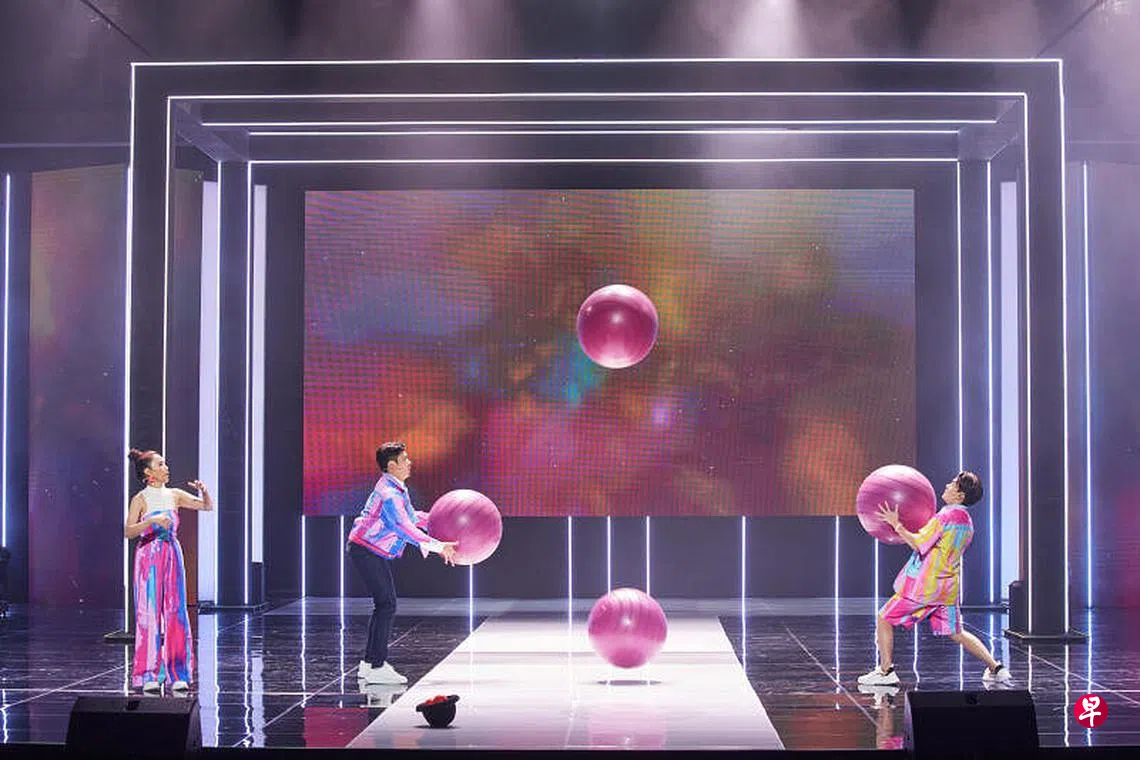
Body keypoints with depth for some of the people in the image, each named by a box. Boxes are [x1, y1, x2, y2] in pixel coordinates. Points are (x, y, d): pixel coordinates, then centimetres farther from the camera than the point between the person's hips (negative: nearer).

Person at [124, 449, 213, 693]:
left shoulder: (174, 495, 10)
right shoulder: (141, 499, -2)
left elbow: (208, 506, 11)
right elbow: (128, 531, -12)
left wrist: (203, 490, -7)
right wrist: (151, 521, -25)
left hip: (172, 556, 4)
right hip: (149, 557, -4)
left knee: (175, 613, 2)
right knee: (149, 612, -6)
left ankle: (177, 675, 6)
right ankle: (149, 675, -1)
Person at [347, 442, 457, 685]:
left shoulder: (397, 489, 12)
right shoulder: (388, 493, -22)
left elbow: (411, 517, 25)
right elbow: (405, 528, -30)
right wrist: (438, 546, -31)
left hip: (375, 553, 11)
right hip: (366, 552, -11)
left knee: (384, 605, 13)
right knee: (386, 605, -12)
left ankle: (369, 663, 19)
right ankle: (377, 668, -10)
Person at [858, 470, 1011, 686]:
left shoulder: (945, 516, -16)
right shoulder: (966, 522, 11)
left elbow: (919, 544, -17)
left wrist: (896, 525, -11)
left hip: (924, 586, -8)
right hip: (948, 587, 8)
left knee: (884, 619, 2)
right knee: (956, 632, 17)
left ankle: (885, 670, 1)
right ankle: (996, 668, 12)